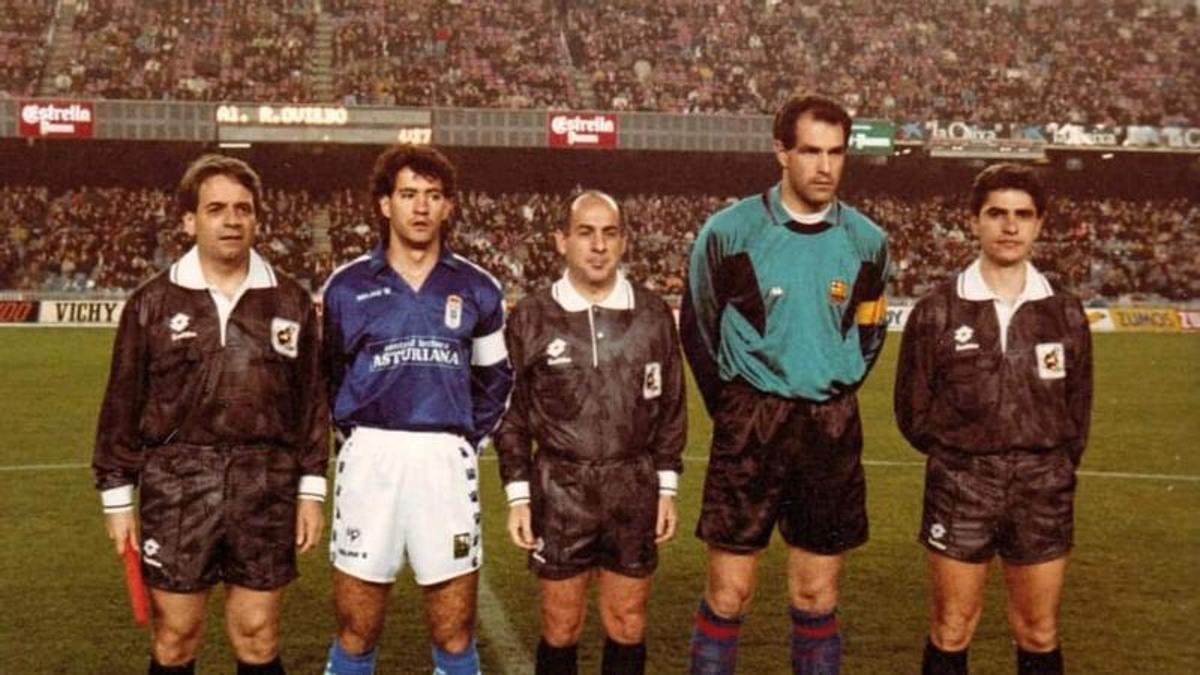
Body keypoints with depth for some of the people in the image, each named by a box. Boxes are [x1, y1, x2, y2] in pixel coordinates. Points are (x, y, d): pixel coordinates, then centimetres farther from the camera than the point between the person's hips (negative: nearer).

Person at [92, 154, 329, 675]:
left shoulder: (290, 301, 5)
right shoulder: (153, 301, 1)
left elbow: (312, 401, 7)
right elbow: (122, 405, 4)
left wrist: (311, 489, 4)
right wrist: (117, 494, 2)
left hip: (266, 488, 1)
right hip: (175, 486, -1)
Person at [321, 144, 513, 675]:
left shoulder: (476, 288, 7)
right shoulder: (348, 286, 3)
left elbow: (494, 377, 18)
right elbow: (328, 374, 14)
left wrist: (468, 439, 9)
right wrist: (357, 432, 7)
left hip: (446, 460, 1)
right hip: (371, 457, 0)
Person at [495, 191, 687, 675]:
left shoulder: (653, 314, 2)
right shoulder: (531, 318, -3)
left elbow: (671, 408, 8)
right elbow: (510, 414, 2)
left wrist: (667, 488, 5)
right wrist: (518, 495, -2)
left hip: (635, 492, 2)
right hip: (560, 491, -1)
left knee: (628, 627, 11)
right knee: (561, 629, 7)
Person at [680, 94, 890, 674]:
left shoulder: (866, 241, 3)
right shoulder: (730, 231, -6)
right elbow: (697, 329, 5)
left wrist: (829, 403, 13)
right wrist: (735, 410, 8)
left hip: (832, 431, 3)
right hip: (749, 426, -2)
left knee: (817, 596, 10)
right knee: (728, 594, 1)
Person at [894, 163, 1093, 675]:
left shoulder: (1066, 313, 4)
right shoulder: (938, 311, -3)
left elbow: (1077, 412, 11)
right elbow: (913, 410, 2)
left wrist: (1048, 467, 6)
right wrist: (958, 458, 3)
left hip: (1043, 490, 2)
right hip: (959, 487, -2)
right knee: (951, 631, 6)